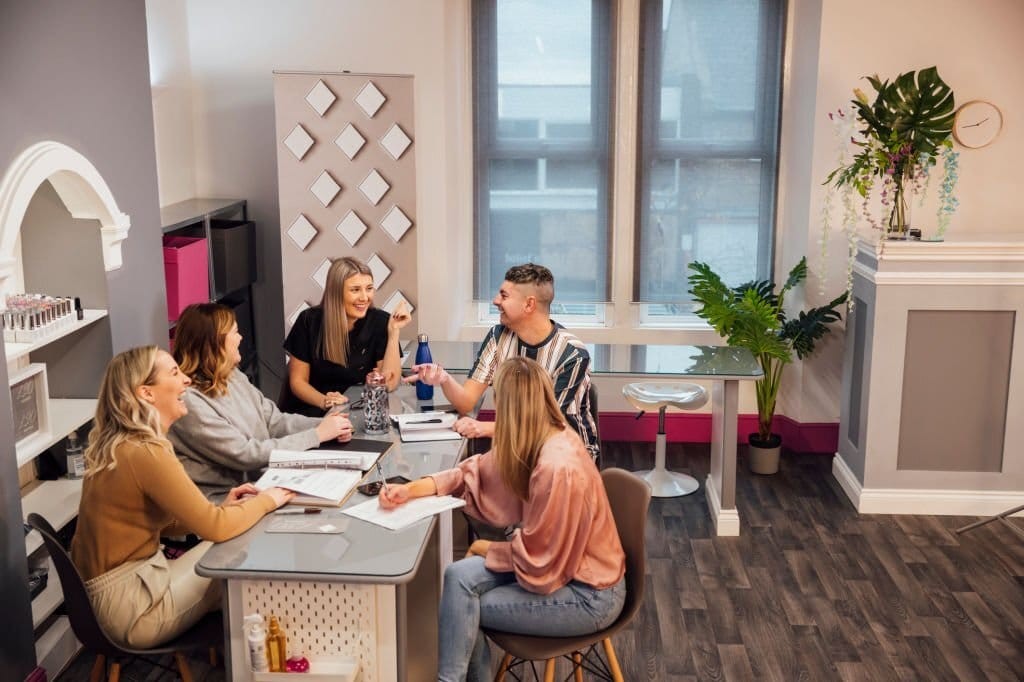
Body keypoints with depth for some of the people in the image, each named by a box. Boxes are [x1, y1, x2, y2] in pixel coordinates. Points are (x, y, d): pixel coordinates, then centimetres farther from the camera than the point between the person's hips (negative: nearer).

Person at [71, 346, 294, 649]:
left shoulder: (116, 444, 5)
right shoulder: (145, 452, -23)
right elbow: (216, 528, -20)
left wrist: (221, 508, 3)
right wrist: (266, 501, -4)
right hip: (130, 606, -8)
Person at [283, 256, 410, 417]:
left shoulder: (380, 322, -6)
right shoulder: (310, 321, -6)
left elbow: (389, 384, -11)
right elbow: (298, 381, 0)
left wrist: (394, 330, -18)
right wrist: (324, 401, -20)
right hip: (312, 410, -1)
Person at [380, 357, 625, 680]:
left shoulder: (559, 469, -33)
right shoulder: (540, 441, -5)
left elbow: (536, 562, -25)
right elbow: (477, 471, 6)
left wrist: (487, 549, -6)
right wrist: (411, 489, -4)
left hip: (587, 593, -8)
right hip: (563, 565, 8)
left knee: (461, 603, -7)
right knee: (459, 578, -4)